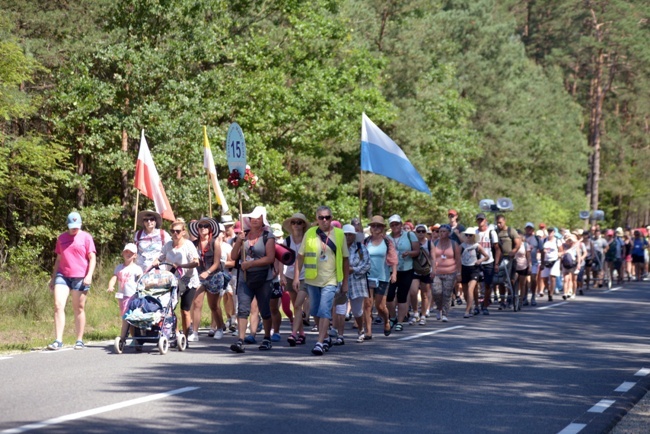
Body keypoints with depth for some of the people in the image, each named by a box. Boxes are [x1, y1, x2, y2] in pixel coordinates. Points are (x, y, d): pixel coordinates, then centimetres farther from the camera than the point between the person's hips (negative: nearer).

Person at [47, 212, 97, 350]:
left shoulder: (86, 237, 3)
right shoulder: (61, 238, 14)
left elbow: (92, 258, -1)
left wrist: (89, 276, -14)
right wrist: (53, 278, 18)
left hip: (80, 277, -3)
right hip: (62, 275, 3)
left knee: (79, 309, 4)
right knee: (58, 305, -11)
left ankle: (79, 340, 12)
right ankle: (58, 341, -12)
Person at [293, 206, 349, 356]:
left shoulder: (339, 234, -1)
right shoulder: (310, 233, 2)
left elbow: (345, 259, 5)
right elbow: (300, 256, 5)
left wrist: (345, 282, 5)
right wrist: (296, 277, -2)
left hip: (330, 280, -3)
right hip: (312, 280, 3)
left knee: (324, 311, -13)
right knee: (316, 312, 12)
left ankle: (320, 343, -12)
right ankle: (326, 338, 30)